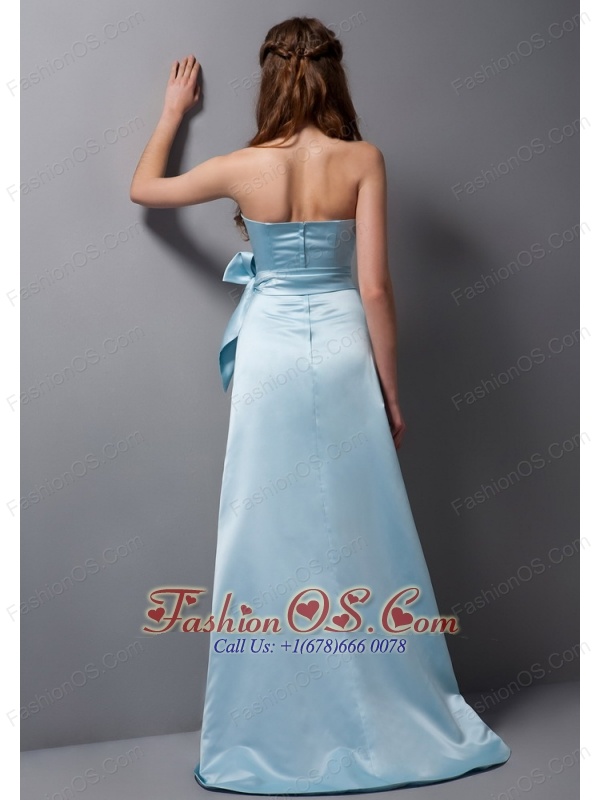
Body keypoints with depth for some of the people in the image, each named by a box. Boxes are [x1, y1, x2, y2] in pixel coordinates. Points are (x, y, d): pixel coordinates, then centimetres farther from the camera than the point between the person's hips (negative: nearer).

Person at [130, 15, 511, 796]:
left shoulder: (241, 167, -4)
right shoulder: (362, 160, -6)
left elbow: (143, 188, 13)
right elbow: (375, 289, -8)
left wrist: (174, 110, 27)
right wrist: (392, 391, 0)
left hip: (270, 355, 0)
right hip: (343, 350, 0)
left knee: (270, 535, 8)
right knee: (362, 533, 10)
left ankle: (274, 732, 20)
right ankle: (396, 714, 24)